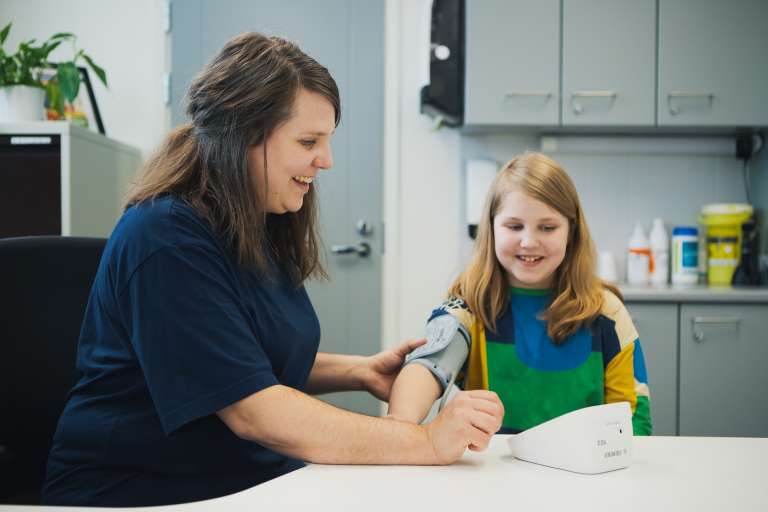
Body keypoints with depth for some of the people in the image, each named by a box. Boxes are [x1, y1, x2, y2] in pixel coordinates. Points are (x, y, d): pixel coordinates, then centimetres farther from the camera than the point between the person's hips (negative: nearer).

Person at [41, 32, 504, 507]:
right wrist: (427, 442, -24)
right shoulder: (166, 239, -20)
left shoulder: (260, 230, 7)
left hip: (253, 477, 8)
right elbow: (252, 410, -24)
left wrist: (359, 371, 0)